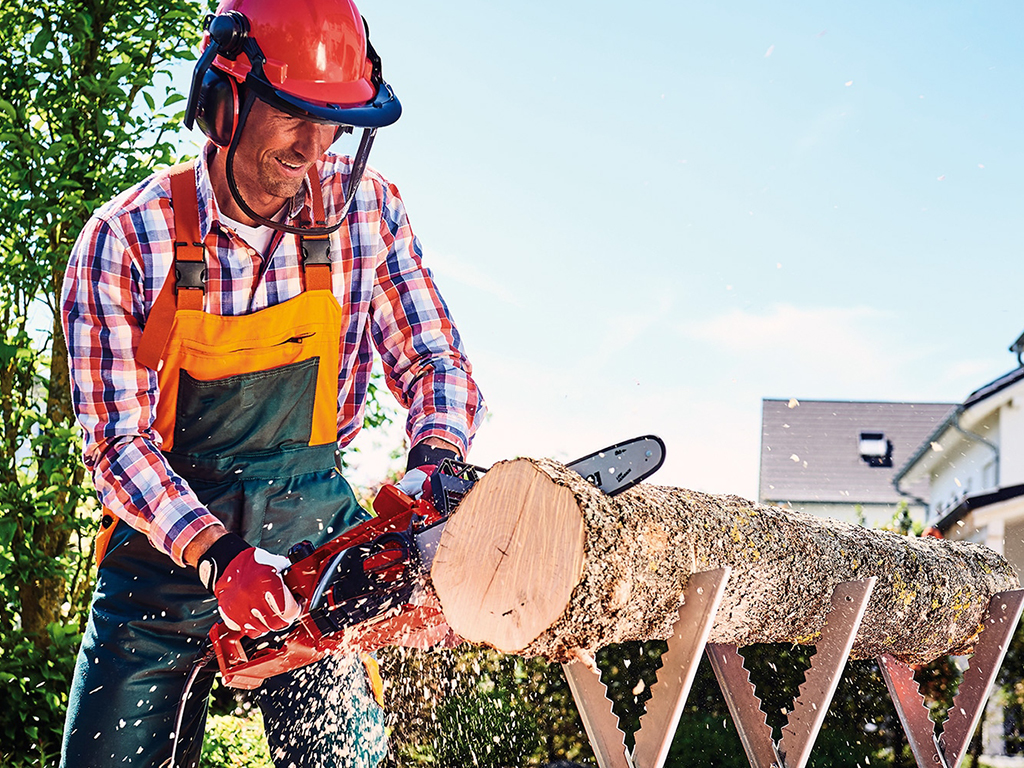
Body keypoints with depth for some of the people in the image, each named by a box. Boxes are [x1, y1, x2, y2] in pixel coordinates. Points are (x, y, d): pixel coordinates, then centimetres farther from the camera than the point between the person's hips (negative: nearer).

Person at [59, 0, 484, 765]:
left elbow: (434, 361, -3)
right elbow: (118, 442, -14)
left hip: (311, 530, 1)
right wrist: (217, 556, -28)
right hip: (167, 544, -1)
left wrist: (435, 461, -24)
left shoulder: (363, 206, -7)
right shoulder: (125, 239, -13)